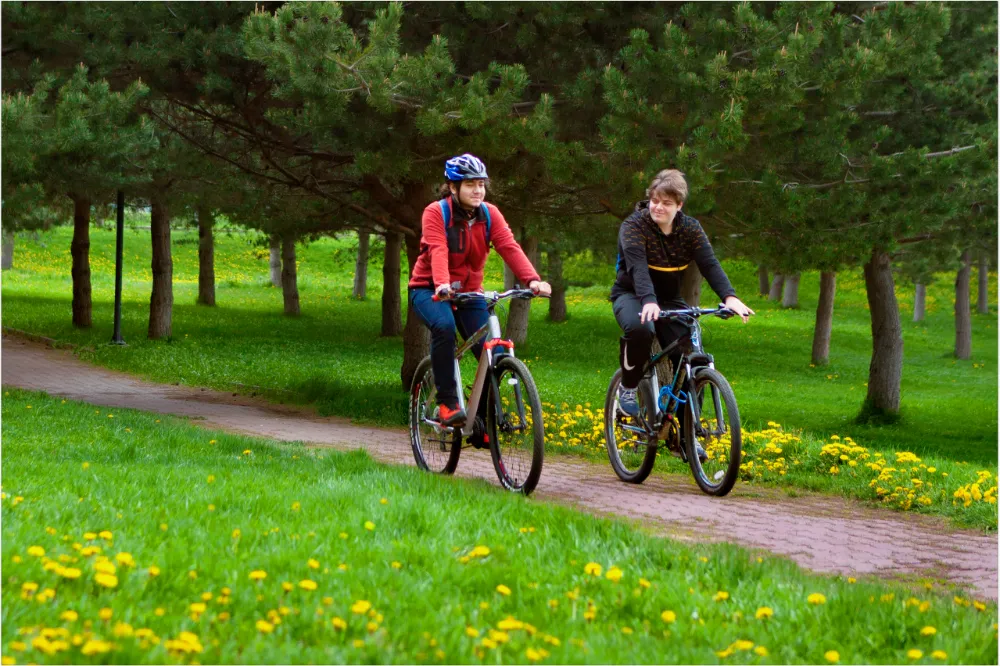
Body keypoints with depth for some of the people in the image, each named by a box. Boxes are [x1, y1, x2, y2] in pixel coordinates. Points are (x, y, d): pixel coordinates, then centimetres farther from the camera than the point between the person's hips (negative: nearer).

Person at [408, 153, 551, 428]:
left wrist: (532, 280, -36)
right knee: (444, 326, -36)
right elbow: (438, 251, -32)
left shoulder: (489, 214, -4)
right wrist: (442, 284, -51)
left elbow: (510, 248, -19)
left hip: (468, 291, 4)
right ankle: (447, 404, -28)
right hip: (430, 290, -4)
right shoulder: (436, 212, -15)